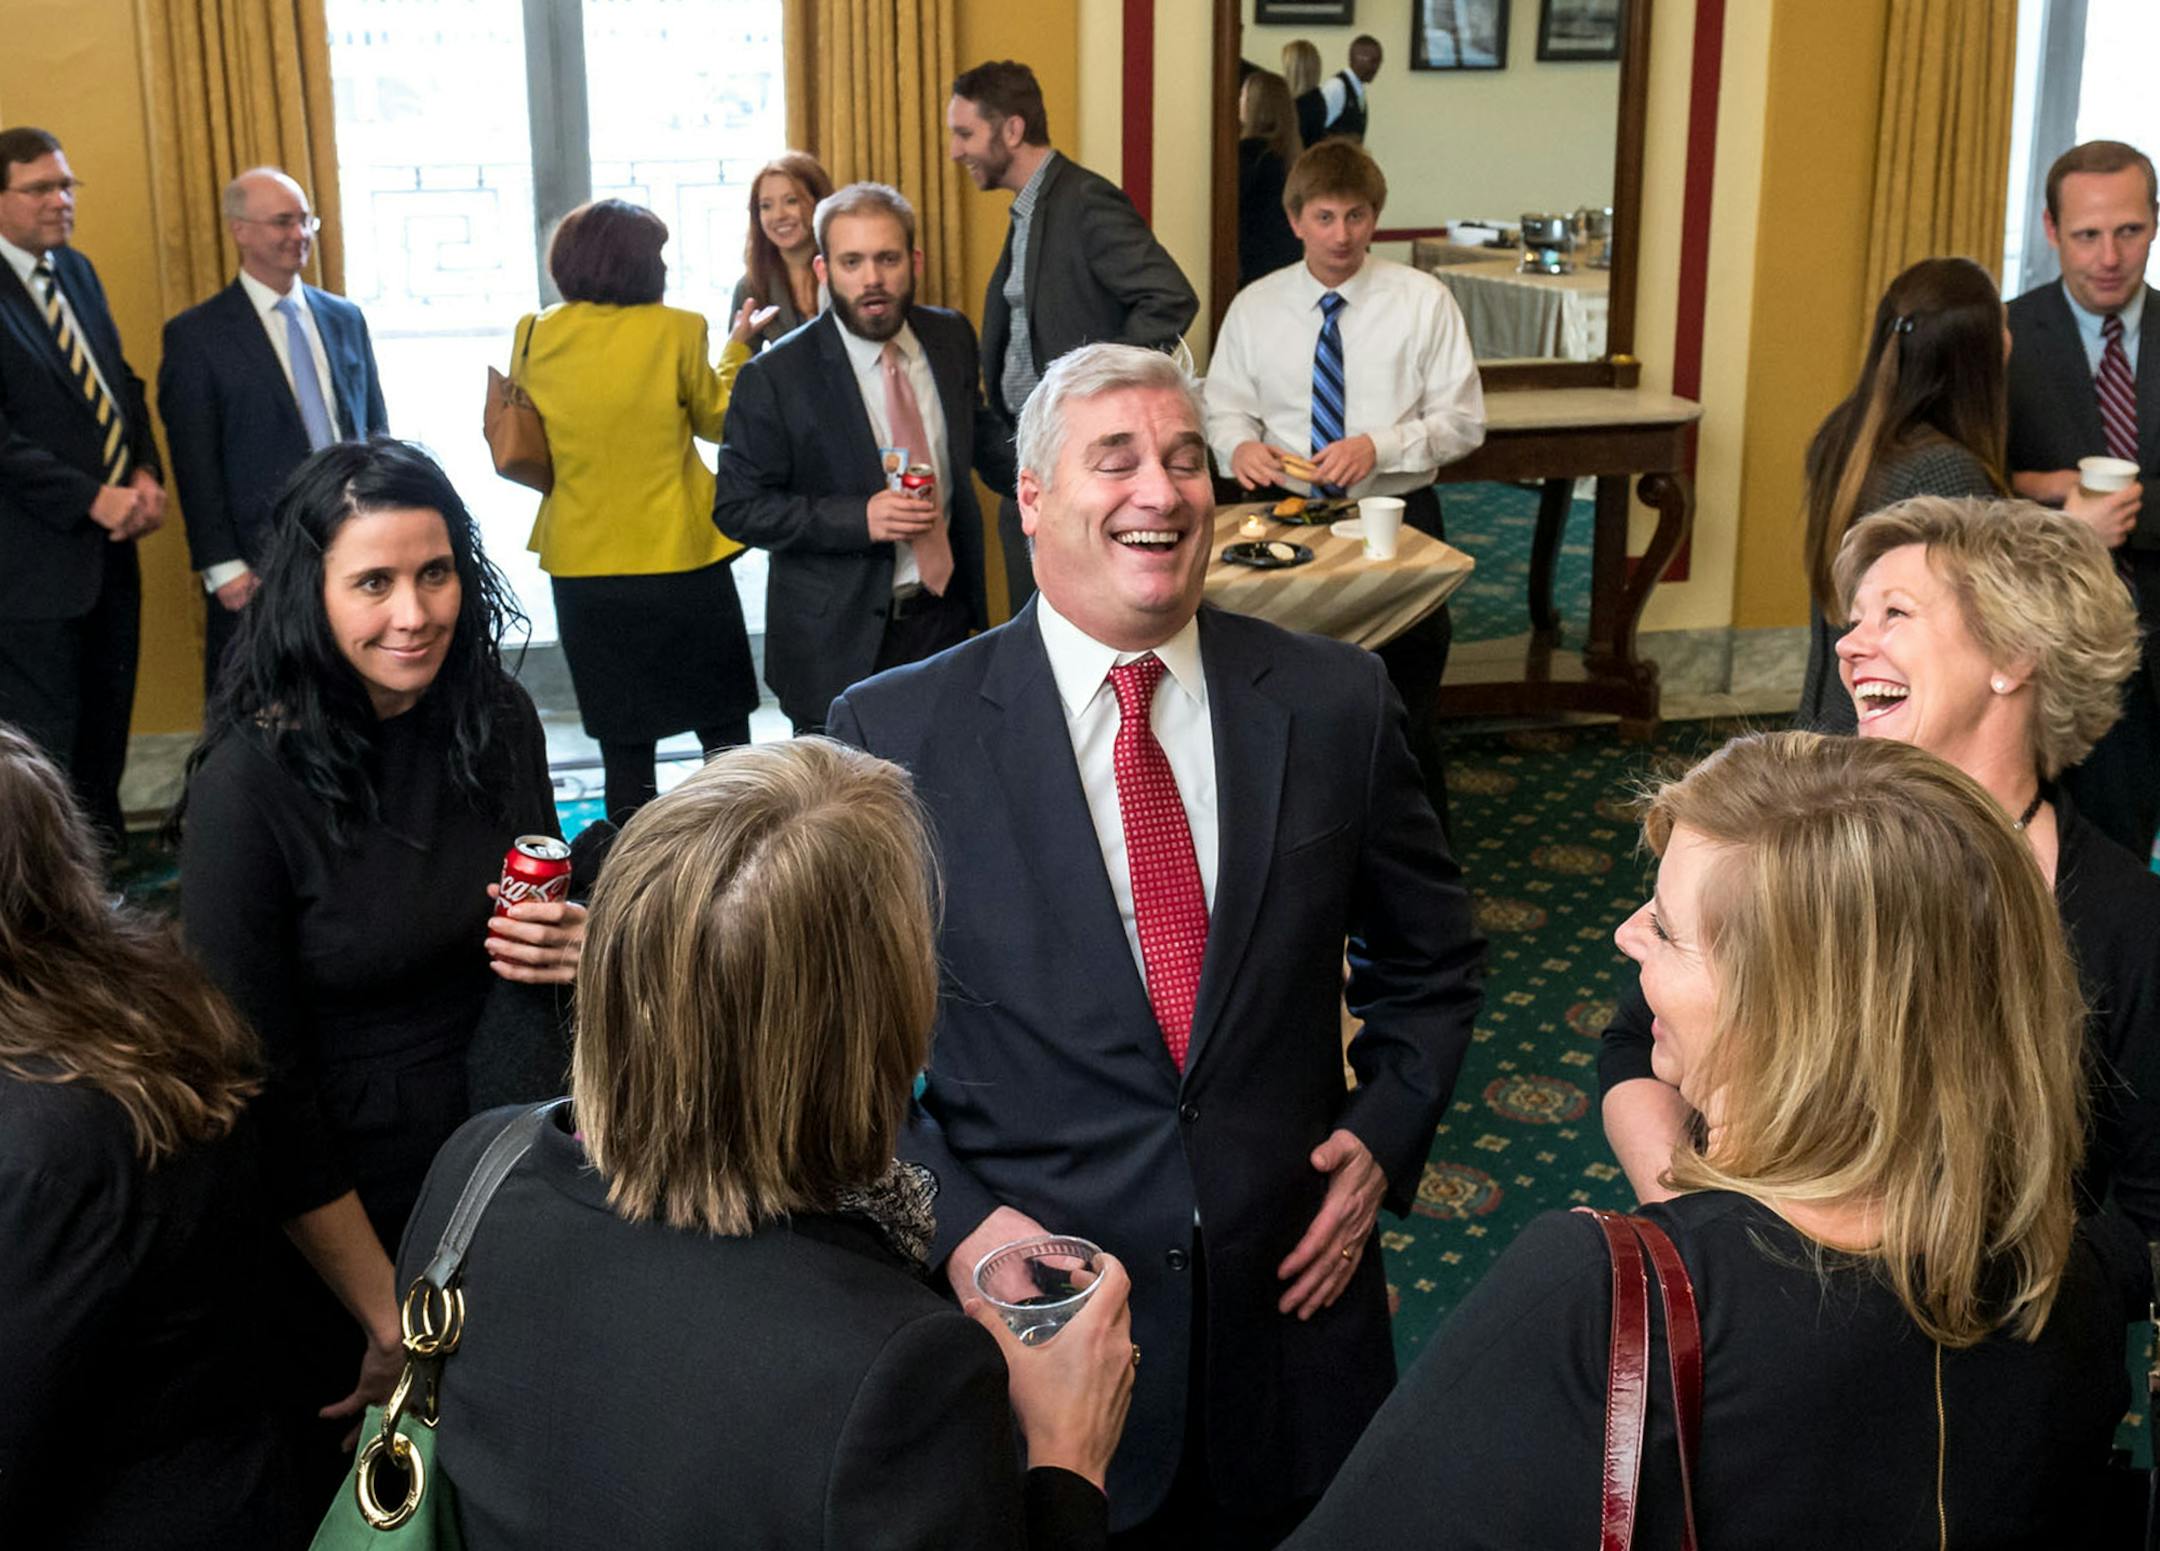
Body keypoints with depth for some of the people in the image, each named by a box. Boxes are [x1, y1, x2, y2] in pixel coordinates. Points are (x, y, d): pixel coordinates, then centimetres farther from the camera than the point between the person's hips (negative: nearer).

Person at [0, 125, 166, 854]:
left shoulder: (77, 271, 12)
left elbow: (122, 383, 16)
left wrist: (147, 475, 0)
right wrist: (94, 499, -19)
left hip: (109, 546, 8)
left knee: (106, 733, 15)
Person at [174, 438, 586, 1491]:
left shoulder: (495, 717, -6)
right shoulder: (247, 785, -21)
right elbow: (258, 1080, -17)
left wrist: (575, 948, -14)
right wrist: (388, 1316, -15)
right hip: (341, 1201, -4)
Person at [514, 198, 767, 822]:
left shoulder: (536, 336, -1)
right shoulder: (676, 331, -9)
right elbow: (716, 419, 7)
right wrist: (737, 347, 20)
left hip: (582, 565, 2)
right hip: (679, 557, -2)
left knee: (623, 744, 9)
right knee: (724, 727, 13)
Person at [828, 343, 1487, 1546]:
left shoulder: (1334, 702, -2)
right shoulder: (898, 731, -7)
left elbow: (1431, 963, 11)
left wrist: (1384, 1139, -2)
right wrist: (955, 1220, -13)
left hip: (1292, 1312, 2)